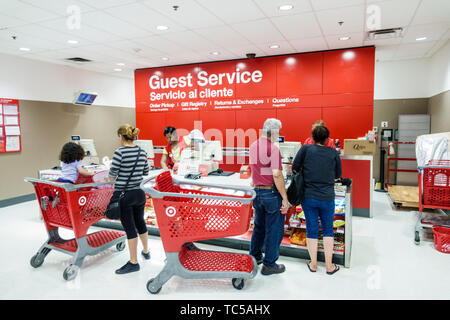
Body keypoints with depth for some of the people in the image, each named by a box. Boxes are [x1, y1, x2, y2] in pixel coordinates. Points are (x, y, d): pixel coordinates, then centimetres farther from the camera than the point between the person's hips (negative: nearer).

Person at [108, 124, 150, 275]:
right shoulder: (142, 152, 2)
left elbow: (112, 176, -12)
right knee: (140, 222, 22)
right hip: (139, 193, 6)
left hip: (123, 195, -6)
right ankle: (146, 251, 40)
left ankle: (133, 262, 13)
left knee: (130, 228, 2)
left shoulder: (120, 152, -16)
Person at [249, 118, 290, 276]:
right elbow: (277, 176, -20)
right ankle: (269, 265, 15)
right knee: (274, 229, 5)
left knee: (259, 226, 22)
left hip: (257, 192, 8)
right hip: (271, 193, -8)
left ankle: (254, 257, 34)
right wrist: (285, 198, -16)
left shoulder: (253, 146, 8)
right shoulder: (273, 149, -17)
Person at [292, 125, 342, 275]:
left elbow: (294, 168, -1)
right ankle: (329, 265, 21)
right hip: (327, 197, 0)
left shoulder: (305, 149, -5)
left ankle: (313, 264, 22)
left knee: (312, 230, 10)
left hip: (308, 197, 0)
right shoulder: (333, 153, -1)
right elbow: (338, 175, 8)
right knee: (328, 230, 14)